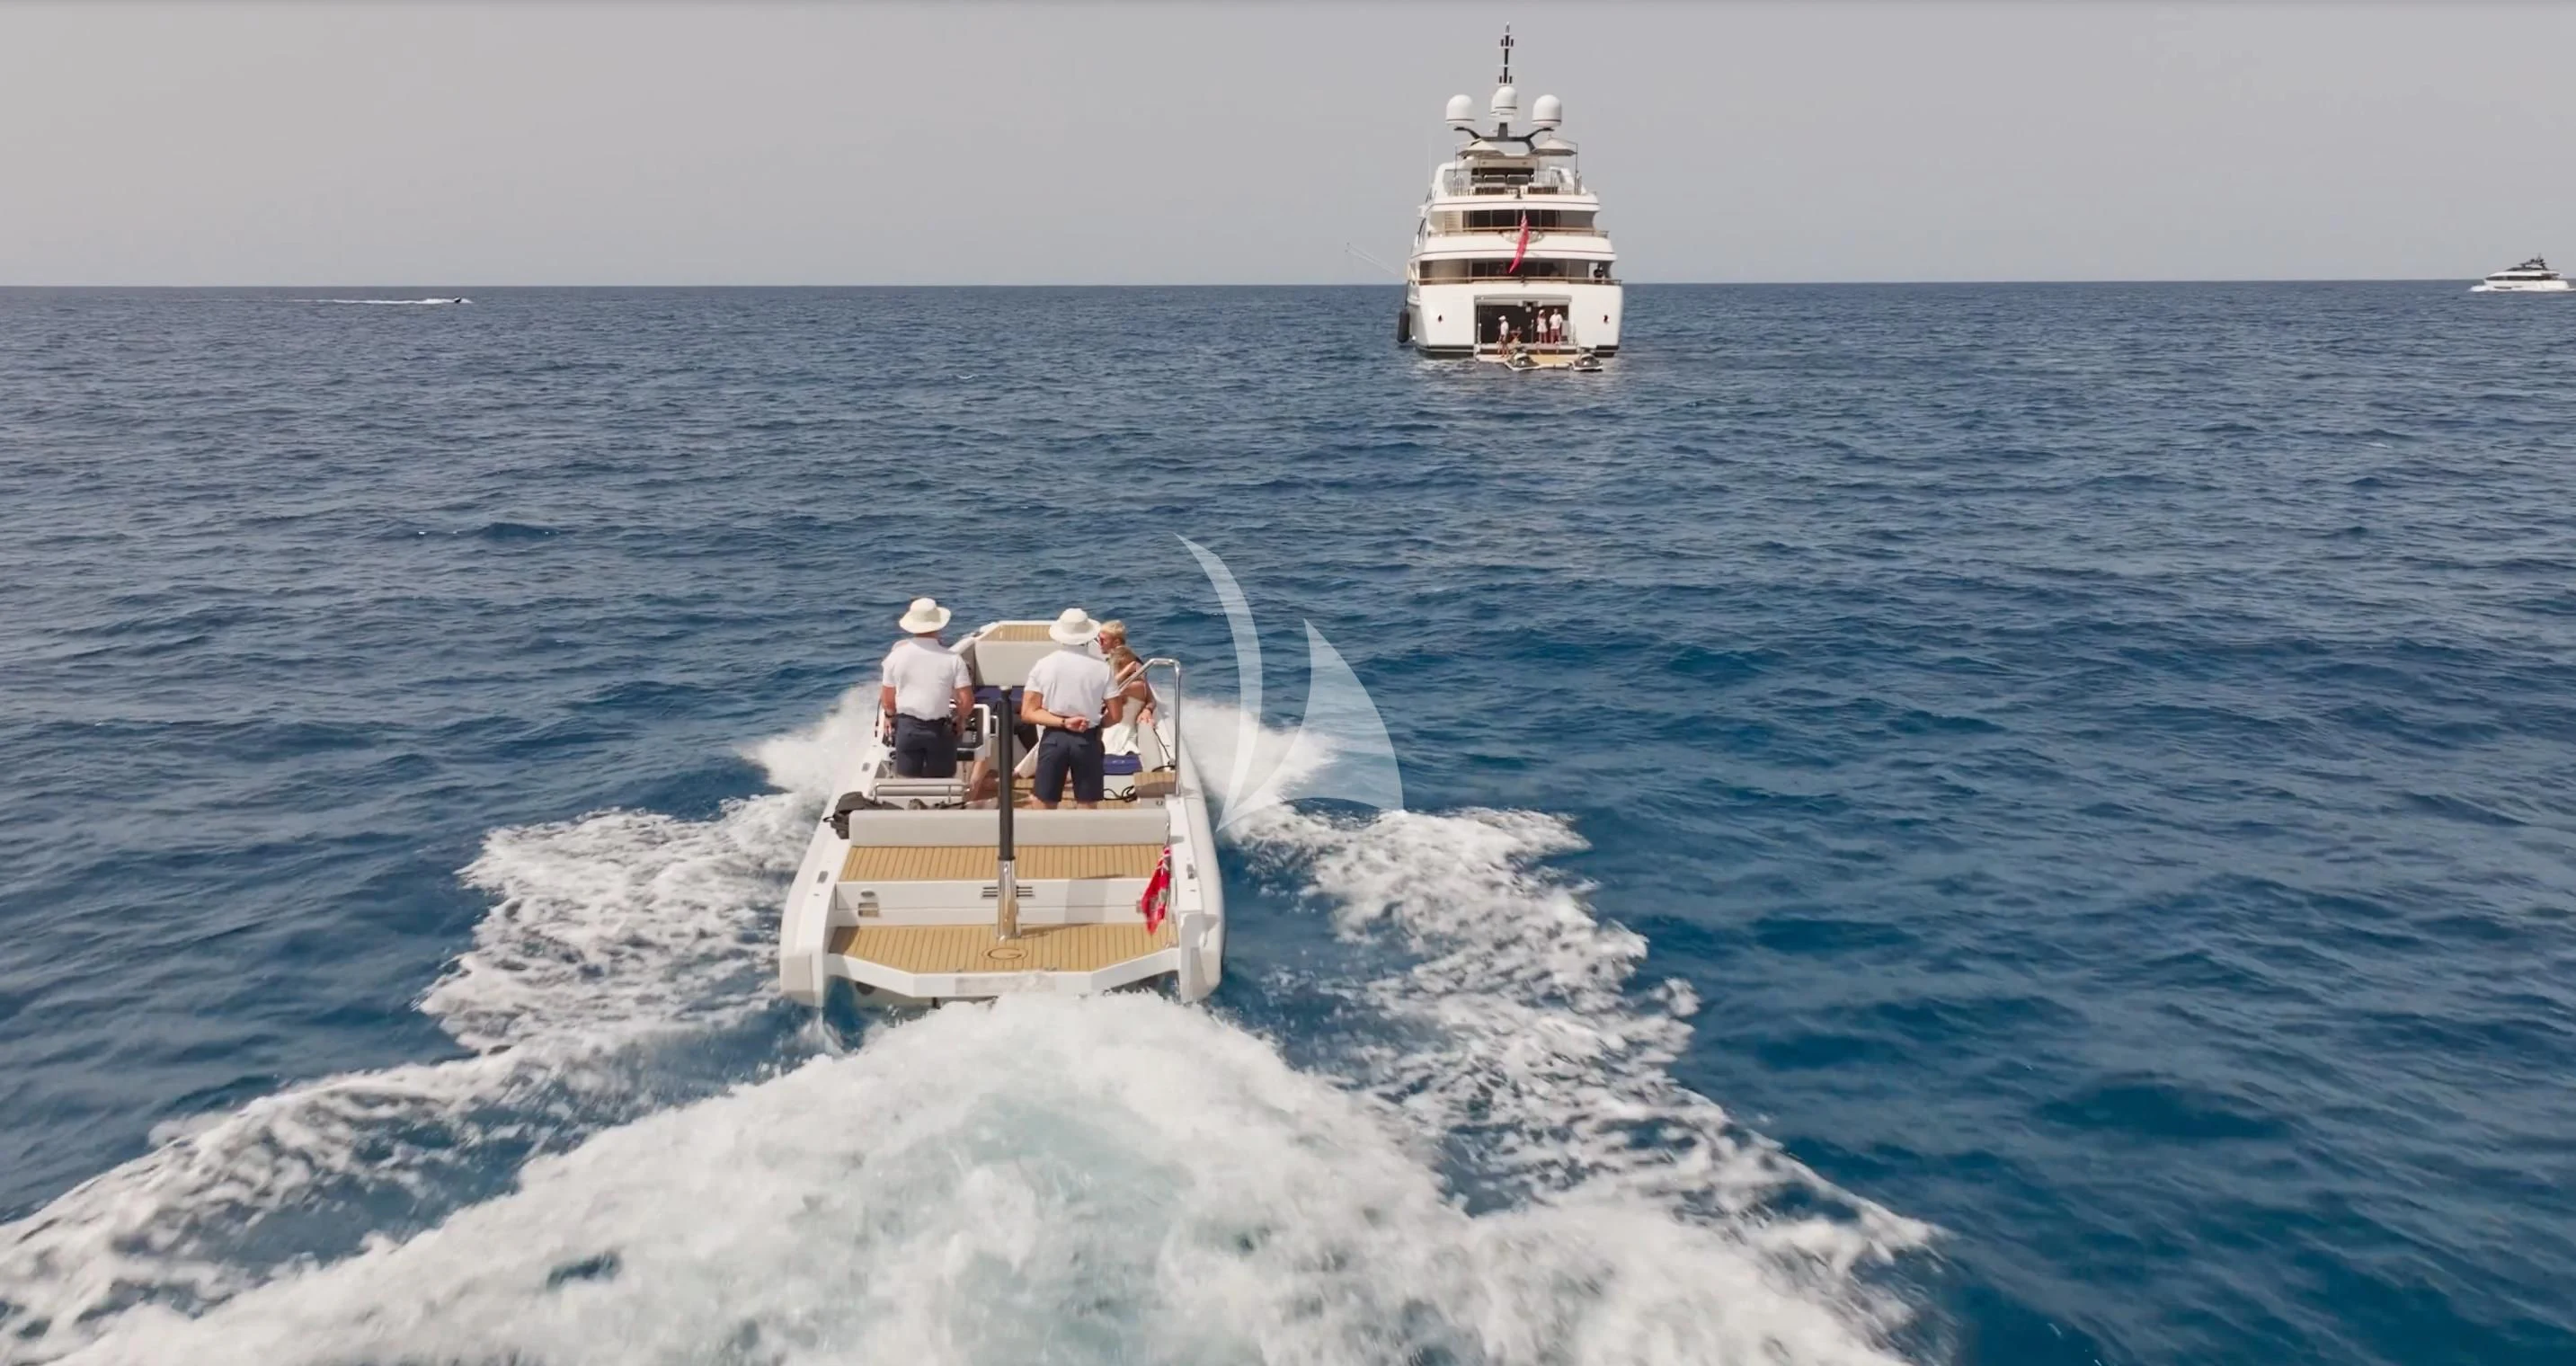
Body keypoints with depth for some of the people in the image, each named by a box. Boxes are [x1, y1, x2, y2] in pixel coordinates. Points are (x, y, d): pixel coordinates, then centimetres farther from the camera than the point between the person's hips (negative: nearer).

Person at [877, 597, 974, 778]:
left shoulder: (896, 655, -5)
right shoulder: (952, 659, -10)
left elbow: (887, 699, 3)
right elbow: (967, 701, -11)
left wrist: (890, 717, 23)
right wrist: (959, 719, 10)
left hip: (907, 727, 1)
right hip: (941, 729, -1)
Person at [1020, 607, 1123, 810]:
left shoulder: (1043, 665, -4)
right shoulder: (1101, 667, -7)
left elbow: (1028, 713, -7)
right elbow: (1115, 715, -4)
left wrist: (1062, 722, -10)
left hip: (1053, 739, 1)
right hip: (1088, 741, -1)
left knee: (1044, 808, 9)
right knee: (1087, 808, 8)